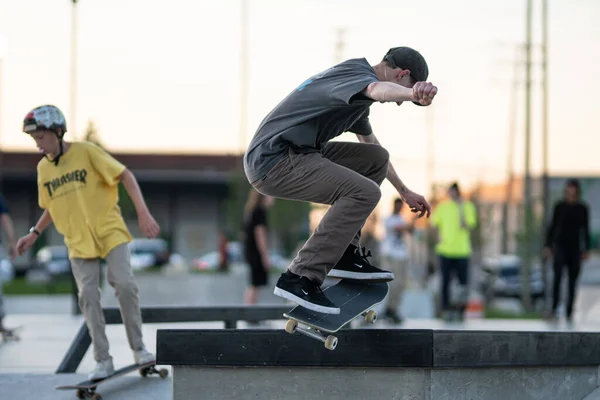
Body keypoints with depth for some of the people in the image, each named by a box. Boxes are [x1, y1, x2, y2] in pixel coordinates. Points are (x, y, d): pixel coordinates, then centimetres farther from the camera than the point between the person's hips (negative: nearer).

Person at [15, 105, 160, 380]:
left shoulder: (86, 152, -9)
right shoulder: (43, 168, 6)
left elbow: (125, 176, -10)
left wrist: (143, 213, -19)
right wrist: (34, 234, 11)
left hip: (110, 231, -4)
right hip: (79, 241, 4)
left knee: (125, 285, -15)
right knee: (88, 297, -3)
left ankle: (138, 348, 1)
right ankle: (103, 361, 4)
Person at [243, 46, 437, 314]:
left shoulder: (353, 88, 21)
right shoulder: (358, 73, -11)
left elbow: (373, 150, 37)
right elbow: (378, 89, -40)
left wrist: (404, 192, 45)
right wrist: (413, 92, -61)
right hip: (274, 162, -10)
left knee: (375, 159, 14)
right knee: (364, 192, -23)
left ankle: (345, 254, 13)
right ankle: (300, 279, -19)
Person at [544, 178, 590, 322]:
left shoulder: (583, 208, 5)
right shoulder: (559, 206, 1)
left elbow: (586, 230, 8)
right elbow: (552, 226, 3)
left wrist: (587, 250, 2)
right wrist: (548, 246, -3)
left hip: (575, 247, 2)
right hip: (560, 244, -2)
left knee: (572, 281, 3)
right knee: (558, 273, -26)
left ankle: (569, 313, 11)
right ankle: (554, 308, -31)